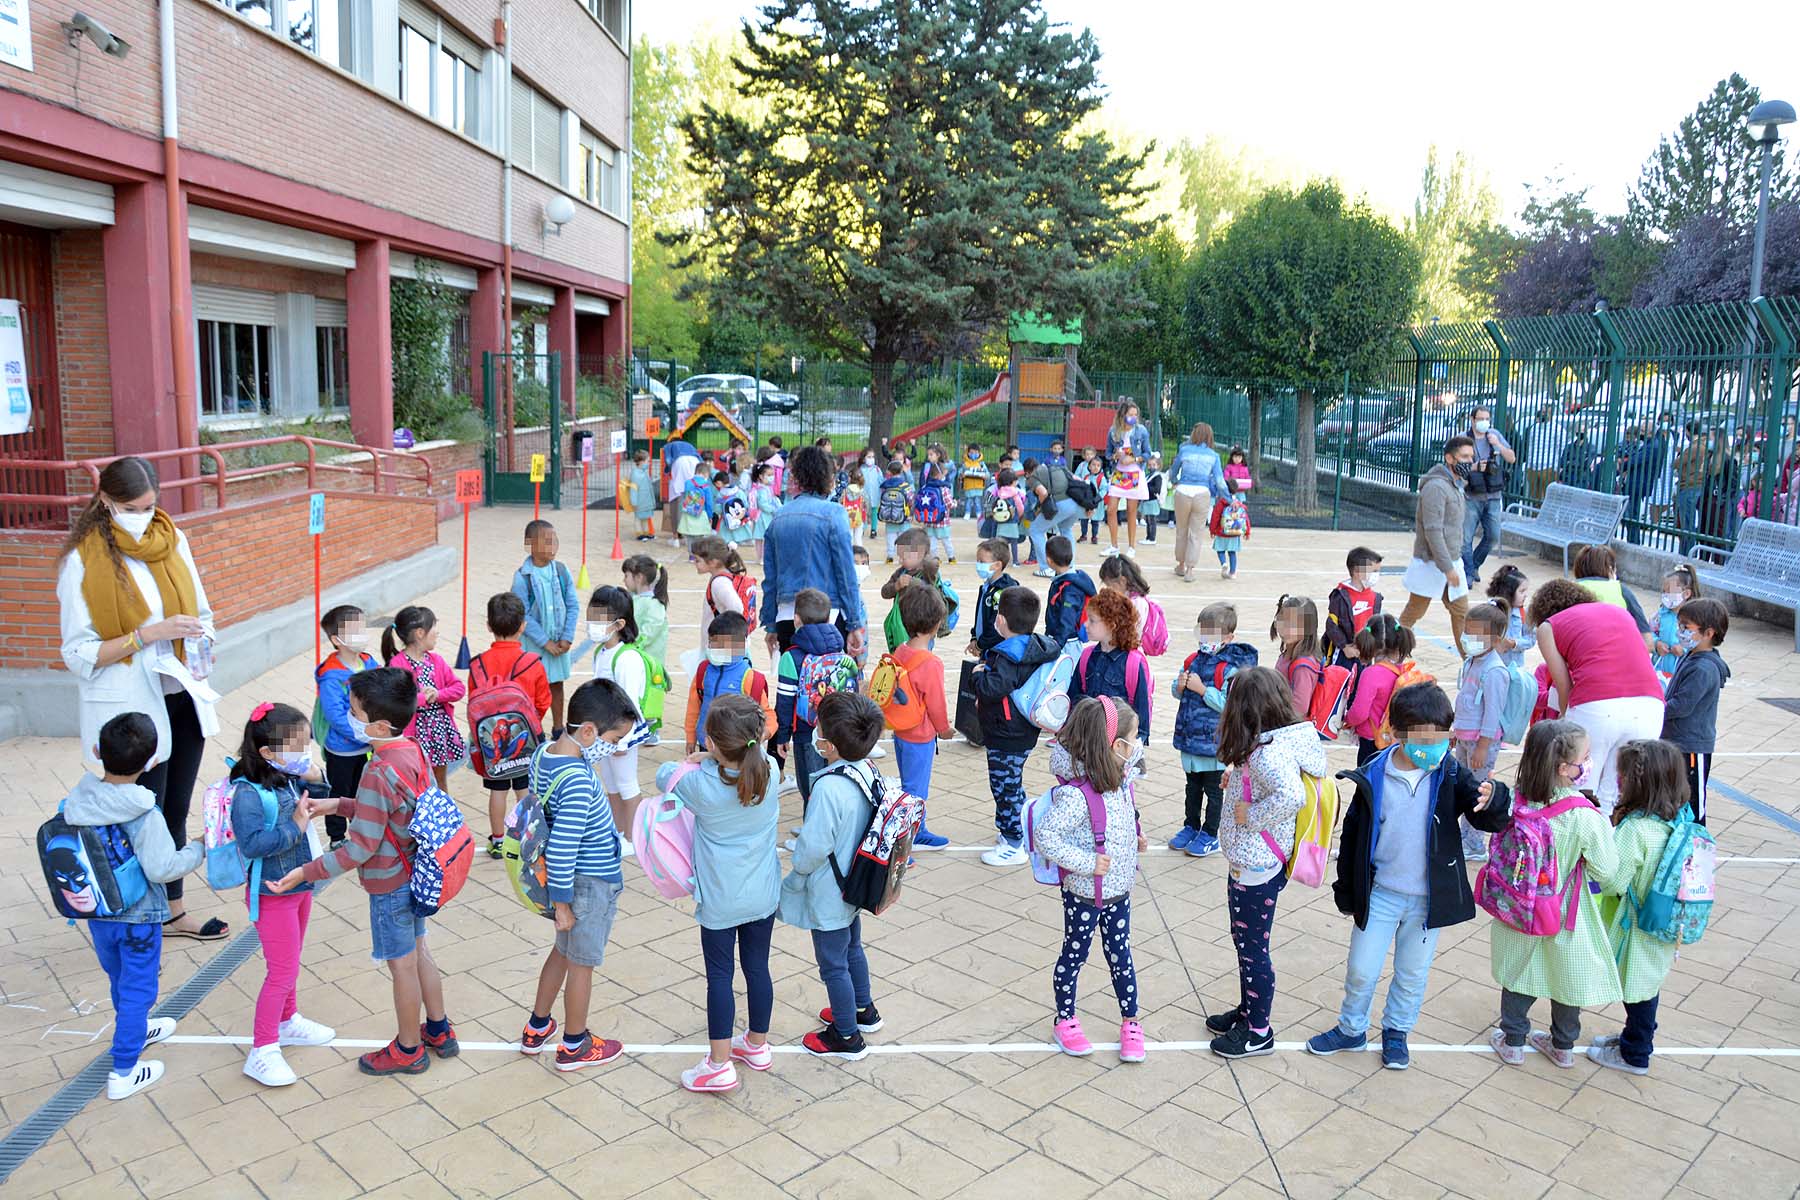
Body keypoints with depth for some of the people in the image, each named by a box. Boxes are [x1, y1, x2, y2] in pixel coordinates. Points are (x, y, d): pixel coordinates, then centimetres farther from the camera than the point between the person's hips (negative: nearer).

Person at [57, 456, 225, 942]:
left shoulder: (173, 540, 2)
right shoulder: (83, 560, -11)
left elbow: (201, 614, 13)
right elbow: (79, 654, -13)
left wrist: (199, 656, -6)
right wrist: (149, 634, -22)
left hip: (182, 700, 5)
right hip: (132, 710, -5)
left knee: (175, 811, 17)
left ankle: (175, 912, 32)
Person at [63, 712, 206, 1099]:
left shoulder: (77, 802, -11)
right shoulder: (145, 816, -27)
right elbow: (162, 868, -26)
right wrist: (199, 850, -12)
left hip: (96, 914, 6)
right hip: (138, 918, -6)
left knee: (119, 980, 27)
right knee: (137, 990, 9)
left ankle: (136, 1029, 51)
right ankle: (123, 1072, 17)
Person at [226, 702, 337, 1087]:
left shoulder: (289, 778, -4)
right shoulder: (248, 794, -26)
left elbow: (315, 807, 11)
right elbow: (252, 843, -33)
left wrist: (316, 782, -8)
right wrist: (294, 827, -31)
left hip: (300, 885, 8)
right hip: (272, 894, -8)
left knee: (289, 964, 25)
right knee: (282, 972, -1)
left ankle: (288, 1021, 44)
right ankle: (262, 1051, 11)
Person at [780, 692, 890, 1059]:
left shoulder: (828, 787, -34)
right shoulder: (867, 772, -8)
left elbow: (813, 847, -29)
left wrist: (795, 874, -9)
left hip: (828, 895, -9)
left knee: (833, 964, 11)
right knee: (852, 948, 28)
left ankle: (847, 1036, 27)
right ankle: (863, 1010, 48)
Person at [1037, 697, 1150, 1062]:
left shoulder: (1120, 780, -4)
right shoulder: (1075, 794, -31)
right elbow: (1046, 837, -31)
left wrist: (1134, 840, 2)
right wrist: (1086, 863, -29)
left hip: (1119, 891, 7)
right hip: (1084, 895, -6)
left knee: (1120, 954, 19)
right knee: (1074, 955, 14)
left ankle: (1130, 1022, 36)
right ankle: (1065, 1020, 34)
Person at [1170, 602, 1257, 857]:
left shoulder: (1231, 667, -19)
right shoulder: (1194, 659, 2)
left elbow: (1229, 703, -26)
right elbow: (1177, 691, 11)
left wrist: (1201, 689, -26)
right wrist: (1180, 686, -12)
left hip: (1215, 741, -7)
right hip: (1190, 736, 7)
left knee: (1214, 789, 10)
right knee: (1193, 786, 22)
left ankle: (1210, 835, 23)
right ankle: (1191, 827, 37)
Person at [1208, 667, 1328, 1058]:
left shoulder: (1268, 752, -27)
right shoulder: (1291, 738, 2)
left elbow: (1291, 796, -43)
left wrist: (1250, 815, -29)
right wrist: (1238, 777, -2)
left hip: (1255, 868, -10)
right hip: (1252, 862, 10)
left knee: (1253, 949, 7)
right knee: (1245, 942, 24)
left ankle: (1258, 1032, 24)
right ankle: (1247, 1011, 41)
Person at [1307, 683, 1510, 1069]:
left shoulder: (1449, 776, -12)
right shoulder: (1372, 778, -13)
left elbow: (1493, 821, -15)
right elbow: (1352, 836, -4)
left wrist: (1492, 801, -39)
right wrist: (1346, 892, 2)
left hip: (1427, 898, 1)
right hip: (1379, 893, -1)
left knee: (1413, 974, 18)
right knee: (1361, 970, 10)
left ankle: (1396, 1031, 40)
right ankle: (1351, 1029, 35)